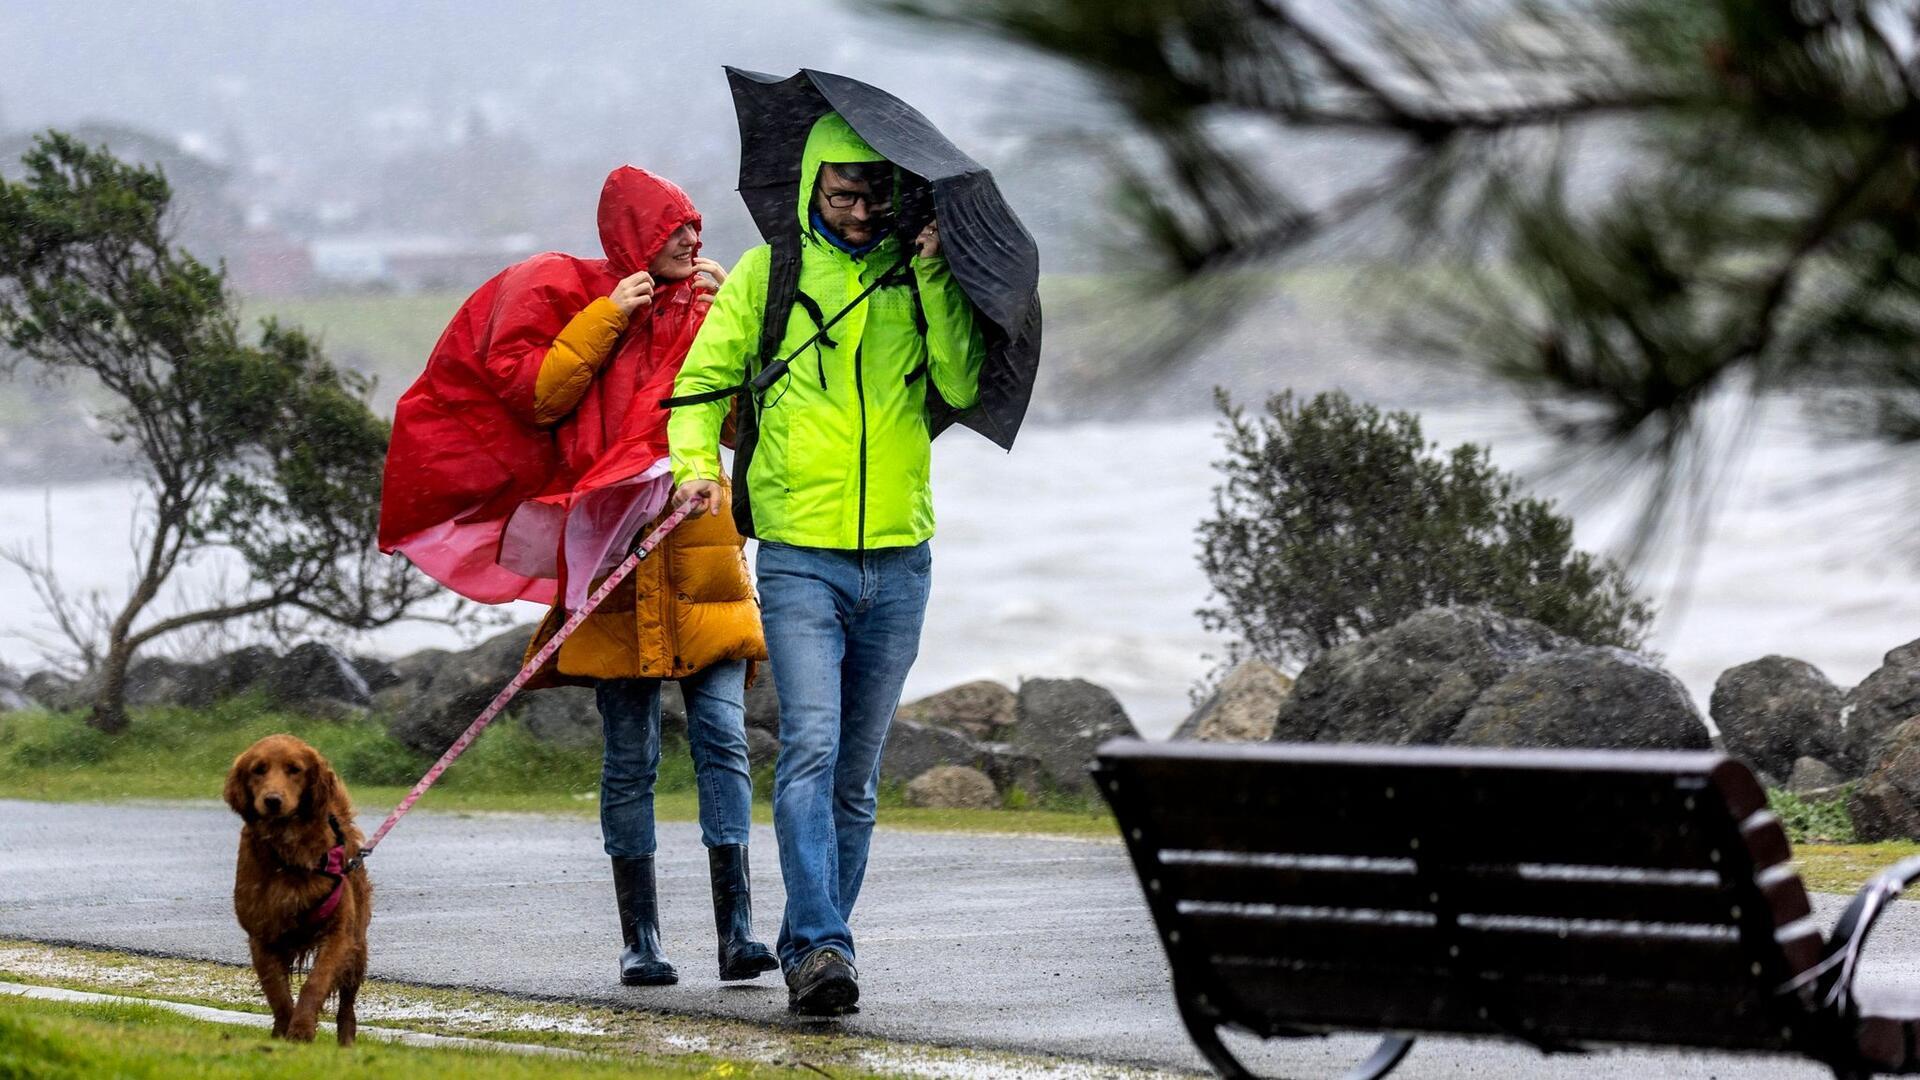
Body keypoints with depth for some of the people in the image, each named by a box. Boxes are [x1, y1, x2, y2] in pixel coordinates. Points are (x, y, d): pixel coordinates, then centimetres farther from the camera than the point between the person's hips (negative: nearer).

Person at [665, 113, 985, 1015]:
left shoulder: (922, 276, 9)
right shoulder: (768, 274, 5)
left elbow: (964, 387, -4)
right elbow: (703, 375, 7)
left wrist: (933, 279, -10)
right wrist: (696, 461, -10)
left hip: (897, 559, 3)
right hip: (800, 556, -3)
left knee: (858, 771, 9)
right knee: (811, 746, -17)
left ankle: (813, 940, 19)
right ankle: (819, 949, -22)